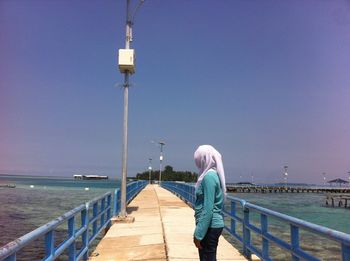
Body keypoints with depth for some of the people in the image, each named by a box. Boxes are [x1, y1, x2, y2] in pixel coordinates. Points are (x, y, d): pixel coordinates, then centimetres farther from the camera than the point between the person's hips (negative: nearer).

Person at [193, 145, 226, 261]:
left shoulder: (209, 176, -19)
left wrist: (198, 234, -18)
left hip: (209, 226, -9)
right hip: (212, 225, 9)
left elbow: (208, 209, -22)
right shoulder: (213, 174, 10)